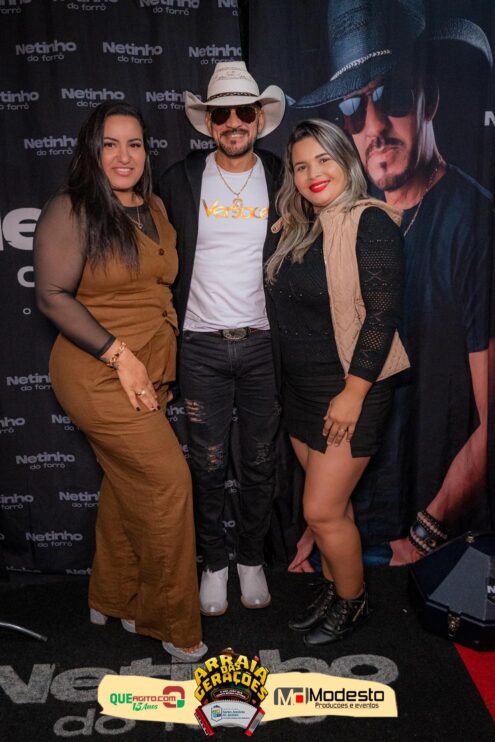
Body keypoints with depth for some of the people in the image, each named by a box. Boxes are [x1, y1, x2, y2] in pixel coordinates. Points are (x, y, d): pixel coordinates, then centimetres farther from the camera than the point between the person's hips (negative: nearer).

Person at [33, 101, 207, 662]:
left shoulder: (154, 210, 11)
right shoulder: (71, 211, -10)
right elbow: (52, 296, -15)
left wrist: (157, 360, 11)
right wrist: (119, 354, -19)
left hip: (148, 374, 7)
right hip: (98, 375, -7)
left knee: (126, 486, 15)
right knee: (167, 481, -7)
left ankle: (112, 599, 35)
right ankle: (171, 622, 12)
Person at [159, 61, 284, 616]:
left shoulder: (281, 179, 4)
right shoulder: (179, 180, 3)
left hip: (264, 343, 1)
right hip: (201, 345, 0)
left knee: (260, 462, 10)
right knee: (208, 464, 7)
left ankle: (252, 559, 31)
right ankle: (213, 563, 28)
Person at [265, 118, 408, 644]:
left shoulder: (370, 223, -14)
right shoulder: (298, 230, 9)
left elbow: (383, 313, -19)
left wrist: (354, 393, -20)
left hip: (349, 391, -7)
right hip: (300, 388, 7)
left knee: (323, 511, -1)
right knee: (329, 501, 17)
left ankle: (353, 603, 24)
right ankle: (334, 590, 35)